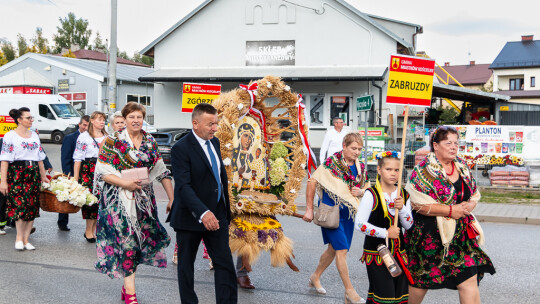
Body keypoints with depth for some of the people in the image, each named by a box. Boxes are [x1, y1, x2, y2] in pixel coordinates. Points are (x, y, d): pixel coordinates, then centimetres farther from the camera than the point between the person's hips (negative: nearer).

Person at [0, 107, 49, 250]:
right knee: (19, 205, -11)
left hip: (33, 174, 6)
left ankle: (25, 239, 8)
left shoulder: (34, 135, 15)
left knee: (32, 206, 2)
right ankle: (19, 237, 4)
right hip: (16, 173, -5)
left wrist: (43, 176, 18)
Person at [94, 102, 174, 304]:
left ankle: (127, 284, 24)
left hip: (144, 200, 5)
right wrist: (125, 183, -20)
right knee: (127, 241, -6)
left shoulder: (150, 142, 8)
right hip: (120, 200, -4)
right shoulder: (113, 141, -5)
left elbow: (162, 172, 10)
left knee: (141, 240, 7)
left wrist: (171, 198, 4)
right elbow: (103, 172, -8)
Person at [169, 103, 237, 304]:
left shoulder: (214, 142, 7)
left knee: (225, 264, 1)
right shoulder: (181, 148, -17)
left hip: (216, 215, 6)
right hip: (191, 217, -6)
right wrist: (203, 212, -36)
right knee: (186, 265, 12)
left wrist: (225, 208, 14)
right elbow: (183, 186, -25)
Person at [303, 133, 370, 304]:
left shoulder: (361, 167, 6)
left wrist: (361, 192, -6)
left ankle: (315, 277, 37)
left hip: (348, 213, 7)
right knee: (342, 249, -10)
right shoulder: (332, 162, -12)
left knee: (334, 249, 16)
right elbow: (312, 182, -10)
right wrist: (309, 209, -10)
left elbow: (367, 189, 19)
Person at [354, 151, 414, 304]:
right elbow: (359, 224, -17)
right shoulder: (372, 194, -12)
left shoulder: (403, 194, 7)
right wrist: (385, 233, -18)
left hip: (398, 251, 6)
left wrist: (402, 208, -12)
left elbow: (409, 225, 6)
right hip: (376, 251, -6)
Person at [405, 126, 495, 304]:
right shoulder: (423, 170, -12)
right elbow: (419, 205, -19)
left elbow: (474, 195, 18)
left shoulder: (462, 167, 9)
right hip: (429, 234, -5)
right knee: (420, 282, 7)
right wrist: (451, 210, -17)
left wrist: (469, 206, -6)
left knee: (469, 281, -1)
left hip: (461, 234, 6)